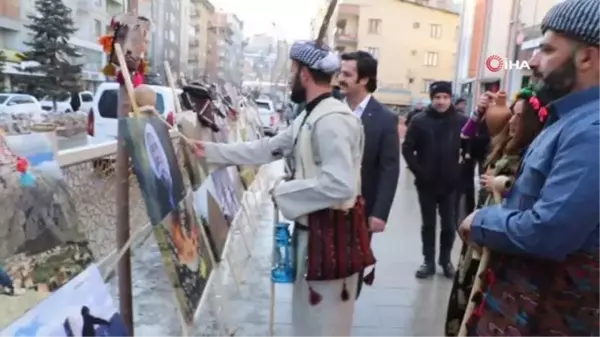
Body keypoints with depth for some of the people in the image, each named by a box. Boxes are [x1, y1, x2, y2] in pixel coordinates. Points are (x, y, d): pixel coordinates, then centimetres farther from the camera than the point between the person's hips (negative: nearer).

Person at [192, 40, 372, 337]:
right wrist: (211, 151, 14)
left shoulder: (333, 120, -23)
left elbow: (340, 185, -31)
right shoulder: (310, 116, 11)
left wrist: (284, 191, -18)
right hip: (313, 229, 10)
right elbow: (269, 148, 15)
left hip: (332, 233, -10)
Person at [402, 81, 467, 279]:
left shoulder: (461, 121, -2)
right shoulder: (419, 121, -3)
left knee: (449, 225, 10)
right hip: (426, 183, 0)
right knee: (428, 224, 10)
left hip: (450, 183, 1)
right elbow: (407, 148, -3)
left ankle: (445, 260, 26)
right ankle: (429, 262, 20)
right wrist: (418, 171, -9)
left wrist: (462, 170, -5)